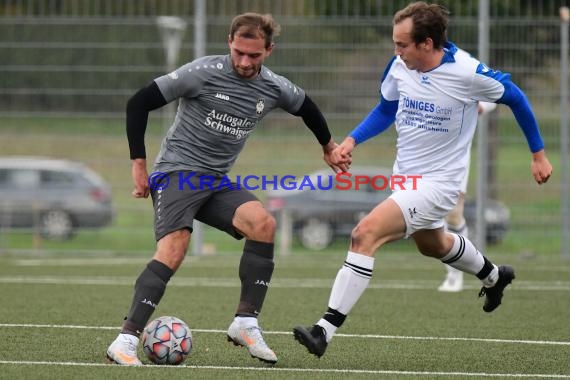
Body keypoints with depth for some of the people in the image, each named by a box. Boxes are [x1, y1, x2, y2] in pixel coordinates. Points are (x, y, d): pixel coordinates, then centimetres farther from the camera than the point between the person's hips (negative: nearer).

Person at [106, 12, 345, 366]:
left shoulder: (275, 88, 2)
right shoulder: (203, 73, -14)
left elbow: (306, 106, 27)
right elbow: (139, 103, -10)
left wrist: (329, 145, 39)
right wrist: (139, 163, -10)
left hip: (217, 181, 5)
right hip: (176, 173, -5)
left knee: (264, 223, -21)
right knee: (174, 249, -27)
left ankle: (246, 323, -14)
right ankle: (126, 341, -27)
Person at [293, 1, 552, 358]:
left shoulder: (468, 74, -24)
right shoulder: (400, 66, -9)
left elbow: (515, 97, -5)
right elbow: (386, 110, 11)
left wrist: (538, 154, 3)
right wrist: (351, 140, -5)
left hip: (437, 183, -8)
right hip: (407, 177, 8)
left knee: (365, 234, -23)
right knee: (432, 244, 32)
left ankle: (325, 330, -24)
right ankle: (494, 276, 62)